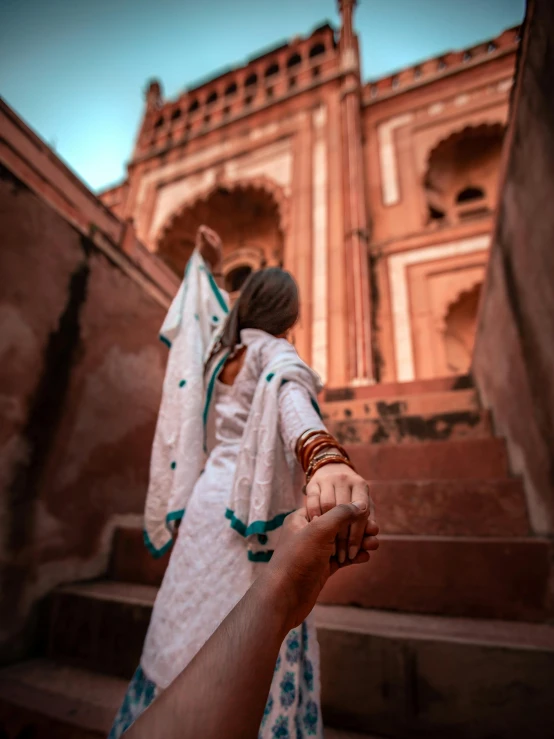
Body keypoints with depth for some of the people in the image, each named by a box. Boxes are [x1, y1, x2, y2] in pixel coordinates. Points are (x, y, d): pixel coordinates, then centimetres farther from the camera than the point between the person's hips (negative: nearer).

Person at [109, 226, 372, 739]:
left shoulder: (219, 349, 14)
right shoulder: (275, 354, -7)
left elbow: (203, 312, 36)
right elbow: (292, 398, -31)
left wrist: (208, 266, 40)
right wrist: (325, 457, -49)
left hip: (209, 499, 8)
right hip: (250, 512, -7)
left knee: (193, 632, 16)